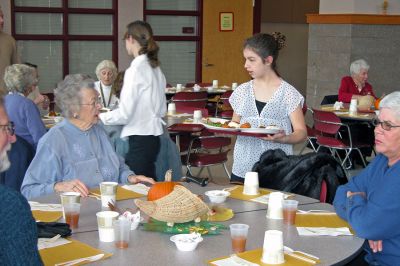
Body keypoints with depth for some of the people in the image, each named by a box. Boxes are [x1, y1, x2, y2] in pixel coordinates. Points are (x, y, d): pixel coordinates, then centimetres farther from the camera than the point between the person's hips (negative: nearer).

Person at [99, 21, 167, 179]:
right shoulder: (155, 68, 9)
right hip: (154, 137, 9)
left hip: (139, 140, -9)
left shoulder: (135, 70, -15)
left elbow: (124, 114, -15)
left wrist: (98, 117, 0)